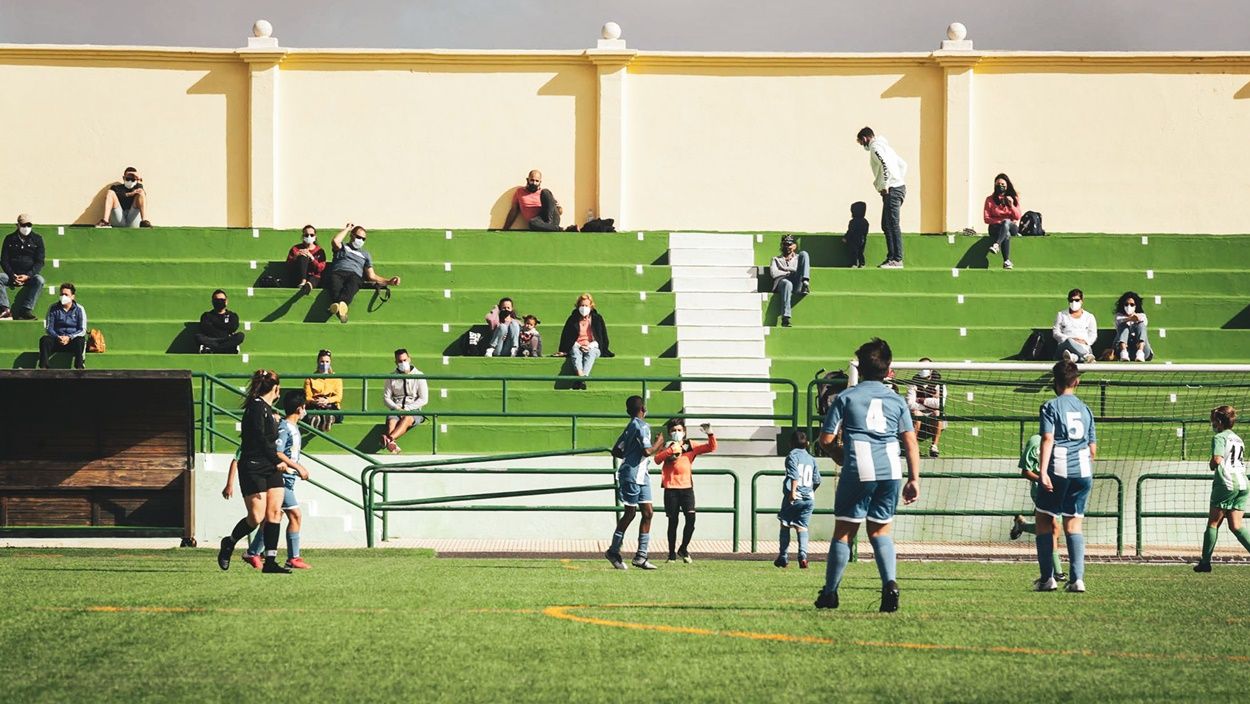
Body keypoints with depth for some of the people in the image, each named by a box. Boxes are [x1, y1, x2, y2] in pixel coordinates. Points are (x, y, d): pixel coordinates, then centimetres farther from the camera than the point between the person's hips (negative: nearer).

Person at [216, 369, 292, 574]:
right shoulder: (257, 407, -12)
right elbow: (260, 438, -17)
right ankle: (229, 543, 17)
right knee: (257, 517, -9)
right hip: (253, 469, -9)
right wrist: (278, 461, -13)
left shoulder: (267, 409, 16)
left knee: (274, 512, -2)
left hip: (270, 468, 9)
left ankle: (270, 561, -4)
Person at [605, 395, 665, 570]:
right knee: (630, 513, -2)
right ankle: (613, 551, 9)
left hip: (641, 476, 9)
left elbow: (616, 451, 17)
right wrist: (658, 444, -6)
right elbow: (647, 451, -23)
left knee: (647, 513, 5)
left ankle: (641, 556, 4)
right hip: (632, 475, -9)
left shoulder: (630, 427, 14)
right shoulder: (642, 426, -14)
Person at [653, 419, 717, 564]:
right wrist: (670, 450, -20)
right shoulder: (666, 447, 7)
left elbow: (711, 448, 4)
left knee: (691, 518, -11)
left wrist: (710, 434, -12)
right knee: (673, 521, 3)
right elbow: (657, 459, -11)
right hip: (671, 488, -1)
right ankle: (672, 554, 13)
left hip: (687, 487, 1)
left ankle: (683, 549, 9)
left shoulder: (690, 447, 10)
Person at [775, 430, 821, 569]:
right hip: (808, 498, 4)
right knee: (802, 527, 2)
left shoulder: (792, 455, -2)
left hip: (793, 497, -4)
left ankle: (783, 556, 11)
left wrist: (793, 492, -21)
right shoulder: (811, 459, 14)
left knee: (785, 526, 9)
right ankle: (803, 554, -19)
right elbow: (817, 480, 14)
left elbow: (794, 475, -17)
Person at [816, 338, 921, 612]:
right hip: (891, 471, 3)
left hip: (858, 472, -3)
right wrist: (914, 478, 8)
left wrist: (841, 458, 20)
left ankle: (829, 593, 11)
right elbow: (910, 440, 6)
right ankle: (890, 582, -8)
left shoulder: (846, 397, 4)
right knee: (880, 530, 14)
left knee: (844, 531, 6)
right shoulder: (896, 399, 12)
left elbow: (826, 439, 1)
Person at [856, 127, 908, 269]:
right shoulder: (884, 146, 23)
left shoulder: (875, 147, -7)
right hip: (899, 187, 10)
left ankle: (897, 260, -13)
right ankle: (891, 257, 15)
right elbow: (903, 165, 27)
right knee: (887, 225, 13)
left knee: (893, 225, -11)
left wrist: (885, 185, -19)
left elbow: (886, 165, -24)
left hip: (891, 191, -10)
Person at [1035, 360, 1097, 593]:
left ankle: (1048, 578, 1)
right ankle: (1077, 579, -5)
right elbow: (1093, 447, 17)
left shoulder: (1050, 407, -1)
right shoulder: (1085, 409, 15)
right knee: (1073, 524, 6)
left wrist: (1043, 471, -16)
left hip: (1058, 469, -4)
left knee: (1044, 521, 7)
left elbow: (1047, 439, -11)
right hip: (1083, 470, 4)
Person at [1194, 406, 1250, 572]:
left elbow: (1217, 460, -19)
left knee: (1213, 523, 3)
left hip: (1226, 484, -7)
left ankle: (1205, 561, 6)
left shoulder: (1220, 437, -5)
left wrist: (1211, 464, 3)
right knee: (1236, 526, 3)